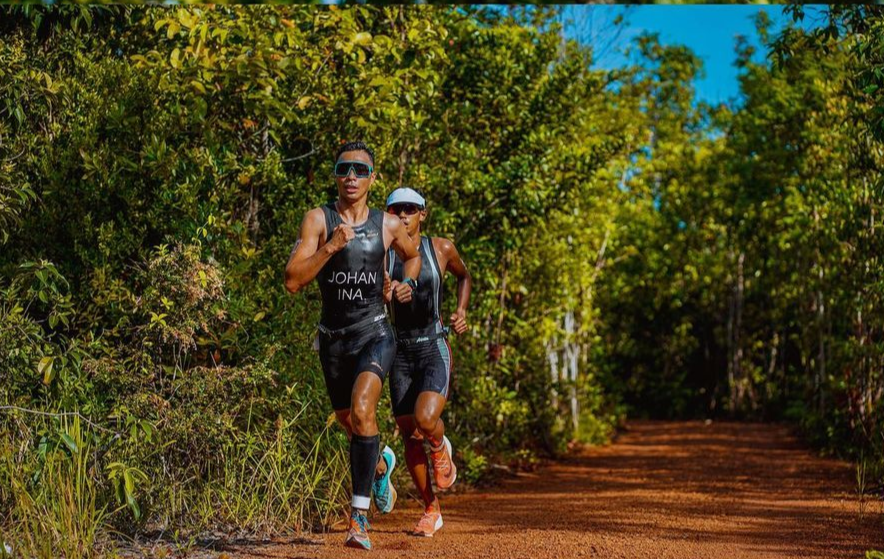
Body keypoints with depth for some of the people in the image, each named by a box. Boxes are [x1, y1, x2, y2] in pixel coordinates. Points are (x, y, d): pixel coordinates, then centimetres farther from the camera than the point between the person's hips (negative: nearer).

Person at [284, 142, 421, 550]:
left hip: (375, 333, -2)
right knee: (348, 422, 19)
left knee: (362, 410, -26)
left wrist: (407, 282, 3)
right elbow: (292, 281, -16)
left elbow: (413, 256, 23)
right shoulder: (318, 220, -7)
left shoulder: (388, 225, -1)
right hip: (333, 337, 2)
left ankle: (359, 516, -23)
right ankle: (381, 464, 54)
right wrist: (330, 247, -27)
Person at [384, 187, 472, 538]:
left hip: (435, 350, -2)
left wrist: (461, 310, 5)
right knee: (409, 435, 5)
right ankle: (431, 511, 21)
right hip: (401, 353, 2)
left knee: (426, 419, -25)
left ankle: (441, 449, 13)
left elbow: (464, 276, 20)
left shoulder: (441, 248, 0)